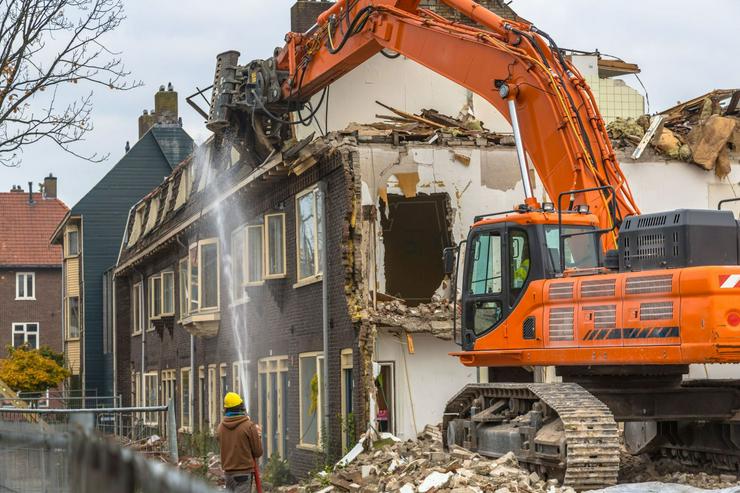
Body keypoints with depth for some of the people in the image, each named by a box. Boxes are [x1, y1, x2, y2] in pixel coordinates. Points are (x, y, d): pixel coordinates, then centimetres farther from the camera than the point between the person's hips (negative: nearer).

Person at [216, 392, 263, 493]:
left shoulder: (220, 427, 2)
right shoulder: (249, 426, -11)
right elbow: (258, 452, -6)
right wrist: (258, 435, 9)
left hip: (228, 472, 5)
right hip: (244, 472, -5)